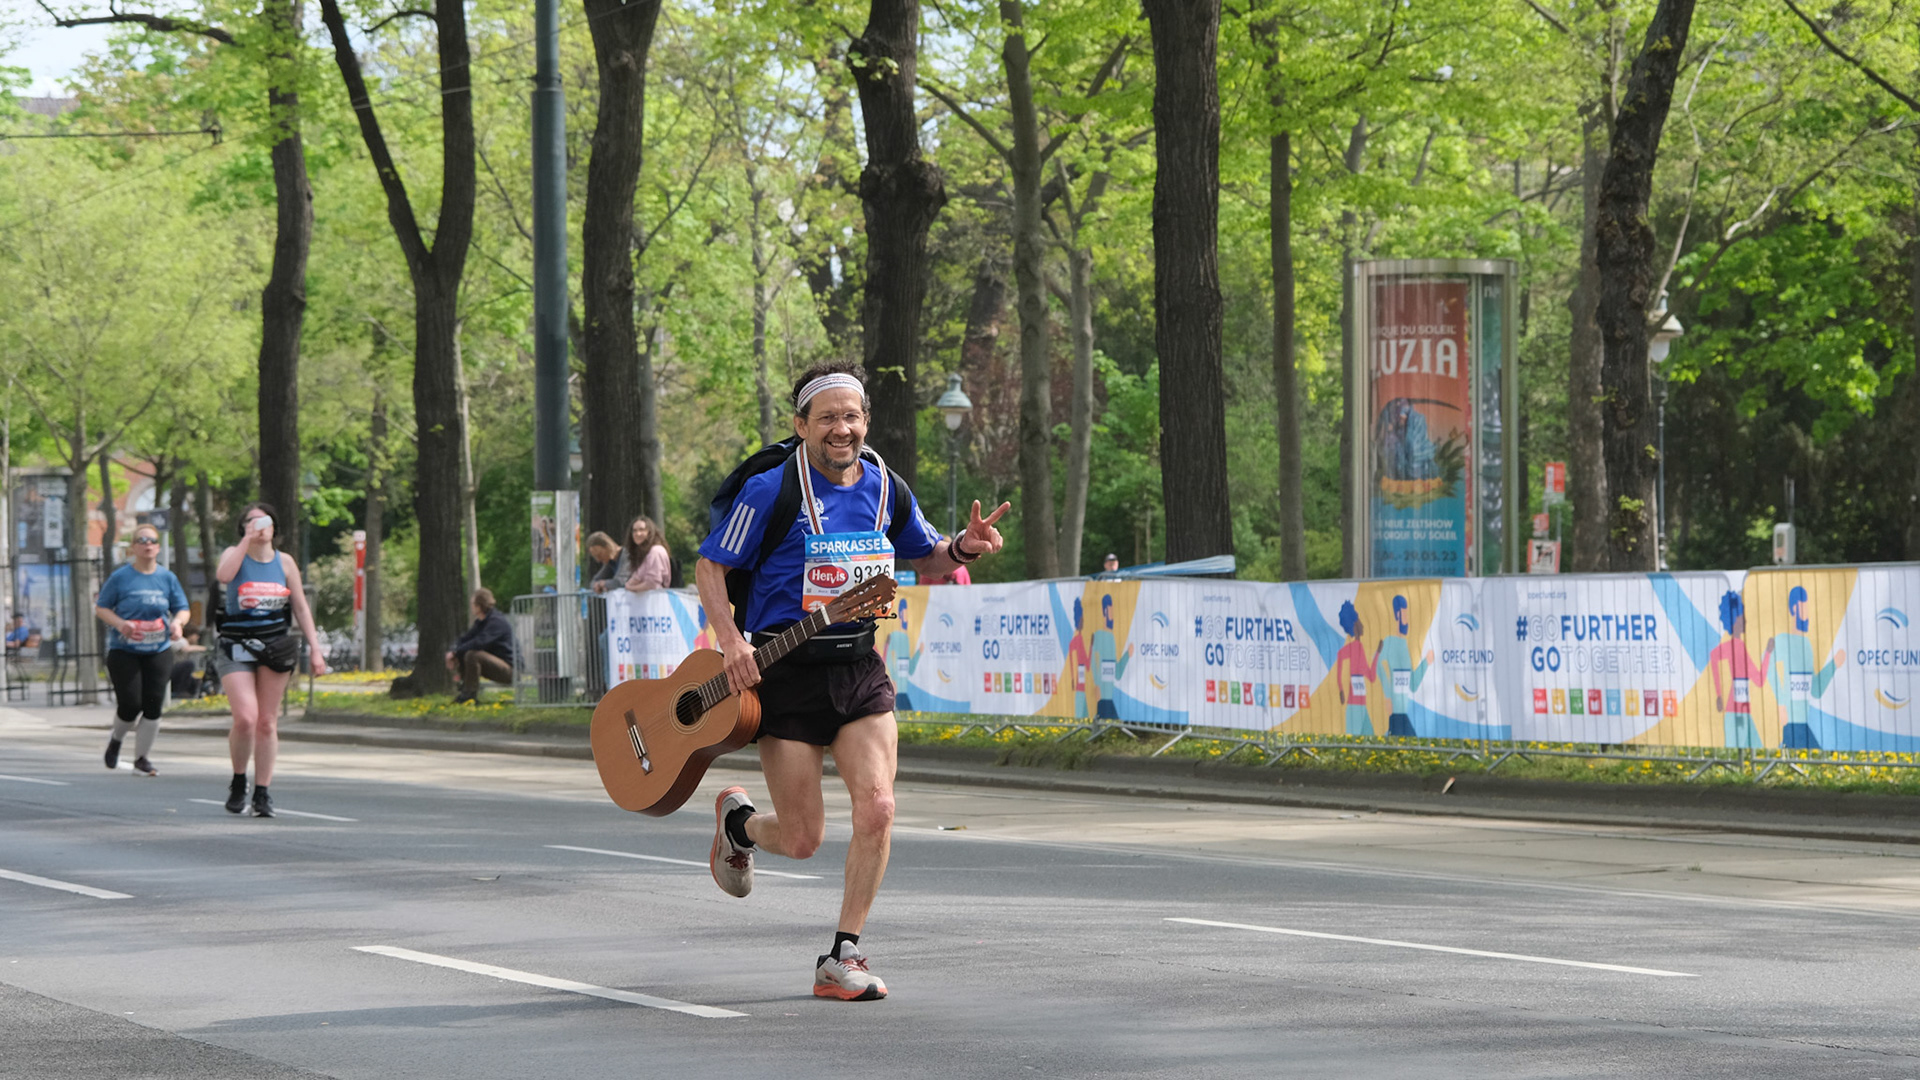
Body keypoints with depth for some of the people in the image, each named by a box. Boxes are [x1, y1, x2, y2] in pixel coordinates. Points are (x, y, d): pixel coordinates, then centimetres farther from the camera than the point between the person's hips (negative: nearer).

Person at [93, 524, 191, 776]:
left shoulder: (167, 577, 5)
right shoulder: (120, 577, -2)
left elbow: (183, 609, 11)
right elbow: (101, 608, 2)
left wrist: (177, 622, -13)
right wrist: (120, 624, -17)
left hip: (158, 651, 3)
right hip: (124, 650, -3)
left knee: (153, 705, -4)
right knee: (130, 704, -10)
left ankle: (141, 758, 10)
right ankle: (116, 739, 24)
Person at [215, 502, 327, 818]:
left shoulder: (284, 562, 9)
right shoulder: (235, 554, 2)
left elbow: (300, 606, 12)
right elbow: (223, 575, -22)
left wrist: (315, 648, 5)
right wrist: (248, 539, -18)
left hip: (275, 647, 3)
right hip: (236, 648, -2)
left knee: (267, 723, 2)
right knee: (245, 719, -16)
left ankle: (262, 793, 8)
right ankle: (238, 782, 6)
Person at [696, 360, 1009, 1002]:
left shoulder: (884, 489, 5)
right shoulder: (771, 491, -10)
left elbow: (927, 558, 20)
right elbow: (709, 567, -5)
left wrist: (964, 548, -3)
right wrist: (732, 642, -19)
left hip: (860, 668, 4)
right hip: (787, 673, -4)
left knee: (876, 808, -15)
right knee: (802, 840, 1)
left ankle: (843, 958, -1)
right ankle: (737, 819, 38)